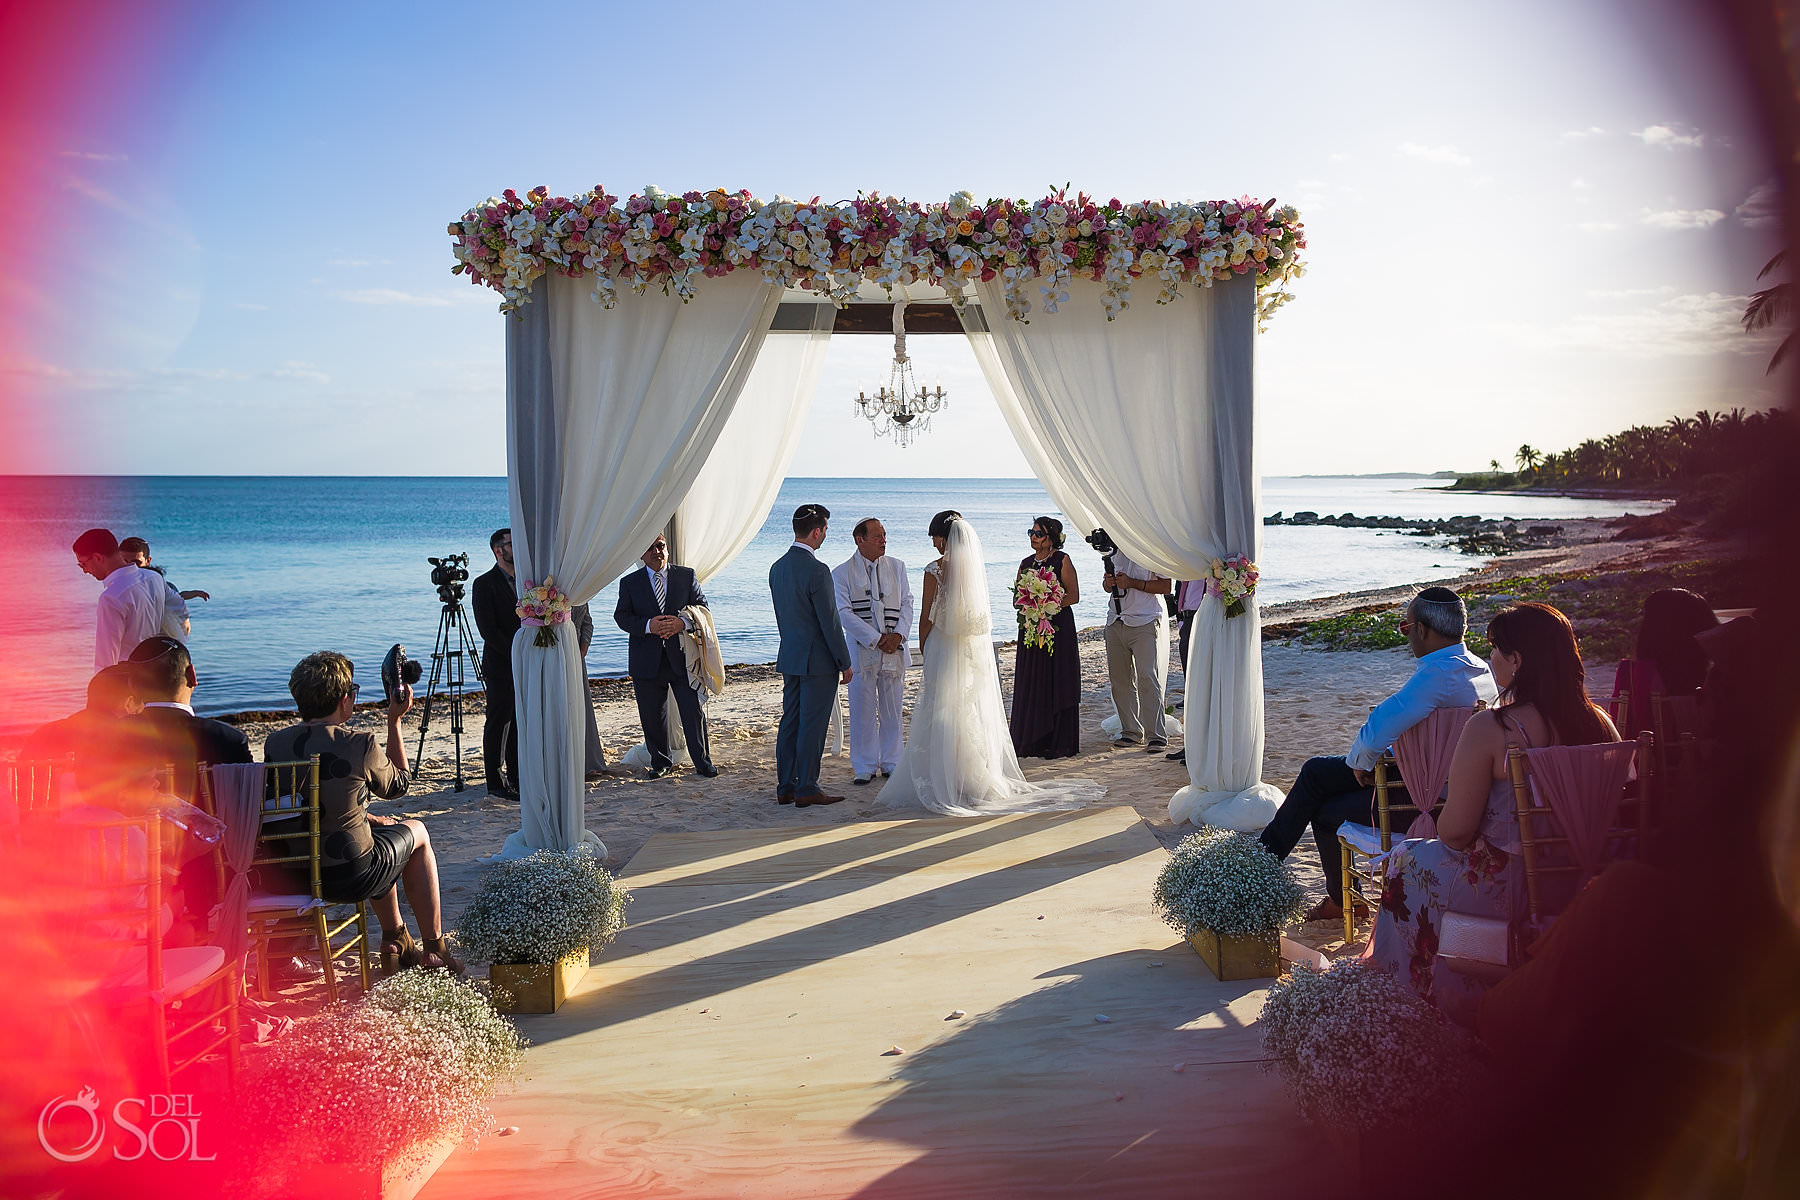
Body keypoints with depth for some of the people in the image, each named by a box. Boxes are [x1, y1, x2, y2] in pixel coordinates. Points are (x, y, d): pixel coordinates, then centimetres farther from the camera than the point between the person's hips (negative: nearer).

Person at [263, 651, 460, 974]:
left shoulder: (274, 743, -2)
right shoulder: (359, 745, -18)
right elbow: (397, 786, 4)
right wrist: (394, 721, 7)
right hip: (348, 878, -6)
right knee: (416, 831, 24)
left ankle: (396, 942, 40)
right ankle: (435, 948, 30)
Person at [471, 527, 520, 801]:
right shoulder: (484, 584, -7)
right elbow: (488, 630, -13)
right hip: (500, 667, -6)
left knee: (519, 723, 11)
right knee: (498, 723, -1)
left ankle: (516, 778, 20)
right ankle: (495, 783, 4)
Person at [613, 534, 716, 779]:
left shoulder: (687, 576, 7)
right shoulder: (629, 583, 6)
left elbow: (701, 607, 3)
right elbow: (622, 616, -1)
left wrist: (682, 623, -17)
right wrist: (648, 625, -20)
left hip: (682, 657, 0)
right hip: (647, 662, 1)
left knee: (694, 711, -1)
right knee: (652, 717, 7)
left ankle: (703, 762, 11)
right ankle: (661, 763, 22)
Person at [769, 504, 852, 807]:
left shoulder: (777, 567, 7)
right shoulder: (817, 571, -19)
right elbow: (830, 622, -17)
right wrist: (845, 663, -9)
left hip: (790, 657, 8)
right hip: (818, 660, -8)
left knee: (790, 722, 12)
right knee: (812, 725, -1)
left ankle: (785, 787, 18)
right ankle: (806, 789, 5)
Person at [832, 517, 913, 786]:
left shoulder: (897, 567, 10)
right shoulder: (842, 572, -2)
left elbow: (907, 603, 9)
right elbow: (844, 613, -8)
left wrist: (898, 635, -8)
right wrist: (876, 639, -13)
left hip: (894, 648, 3)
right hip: (862, 649, -3)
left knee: (892, 708, 9)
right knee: (863, 710, 0)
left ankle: (891, 763, 20)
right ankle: (865, 766, 11)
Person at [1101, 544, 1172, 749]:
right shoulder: (1115, 552, 17)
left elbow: (1165, 586, -12)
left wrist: (1131, 583, -17)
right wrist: (1108, 583, 2)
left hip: (1145, 623, -7)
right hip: (1115, 622, 7)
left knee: (1148, 678, -11)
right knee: (1119, 678, 7)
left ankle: (1156, 736, -7)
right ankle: (1131, 732, 18)